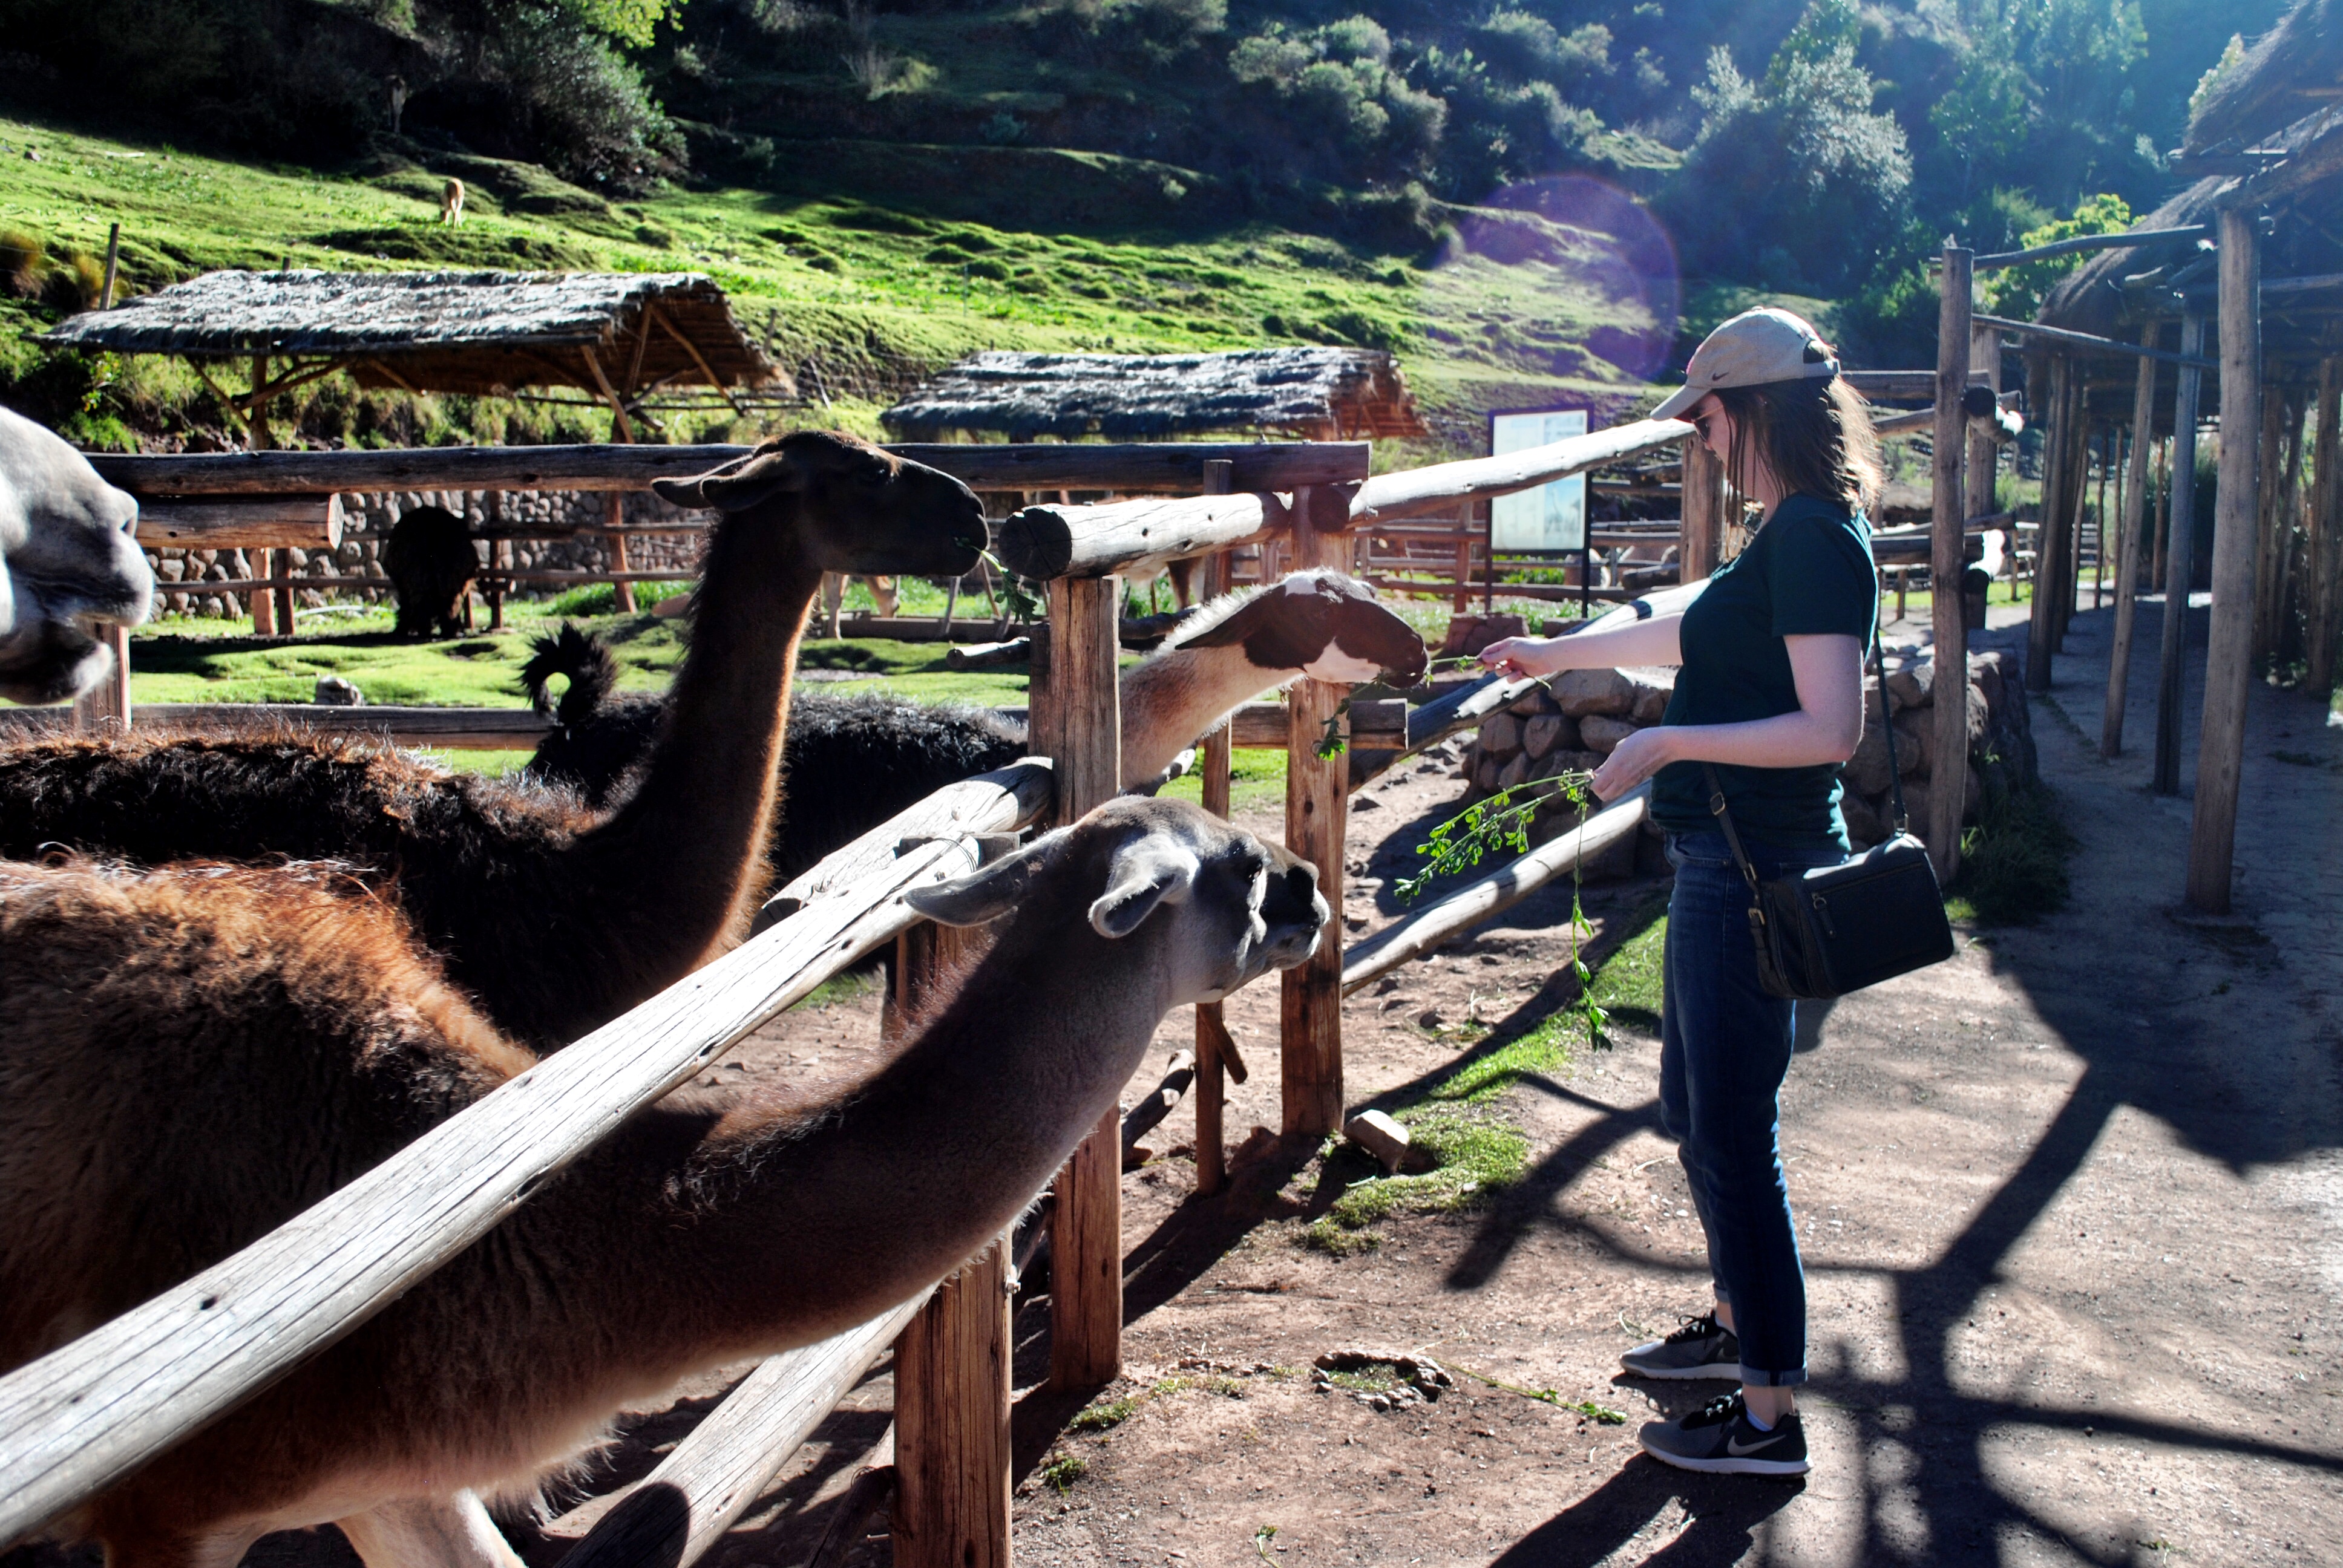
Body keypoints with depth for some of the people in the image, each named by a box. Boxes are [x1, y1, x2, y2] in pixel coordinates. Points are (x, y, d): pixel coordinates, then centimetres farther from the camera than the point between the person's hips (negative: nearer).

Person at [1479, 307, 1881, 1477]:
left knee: (1732, 1131, -2)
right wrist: (1558, 654, 40)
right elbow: (1697, 633, 29)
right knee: (1693, 1104, 21)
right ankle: (1738, 1323, 39)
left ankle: (1771, 1415, 9)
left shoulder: (1814, 538, -18)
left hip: (1752, 872, -10)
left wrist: (1669, 742, -19)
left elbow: (1831, 727, -25)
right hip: (1728, 860, 10)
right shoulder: (1796, 531, 12)